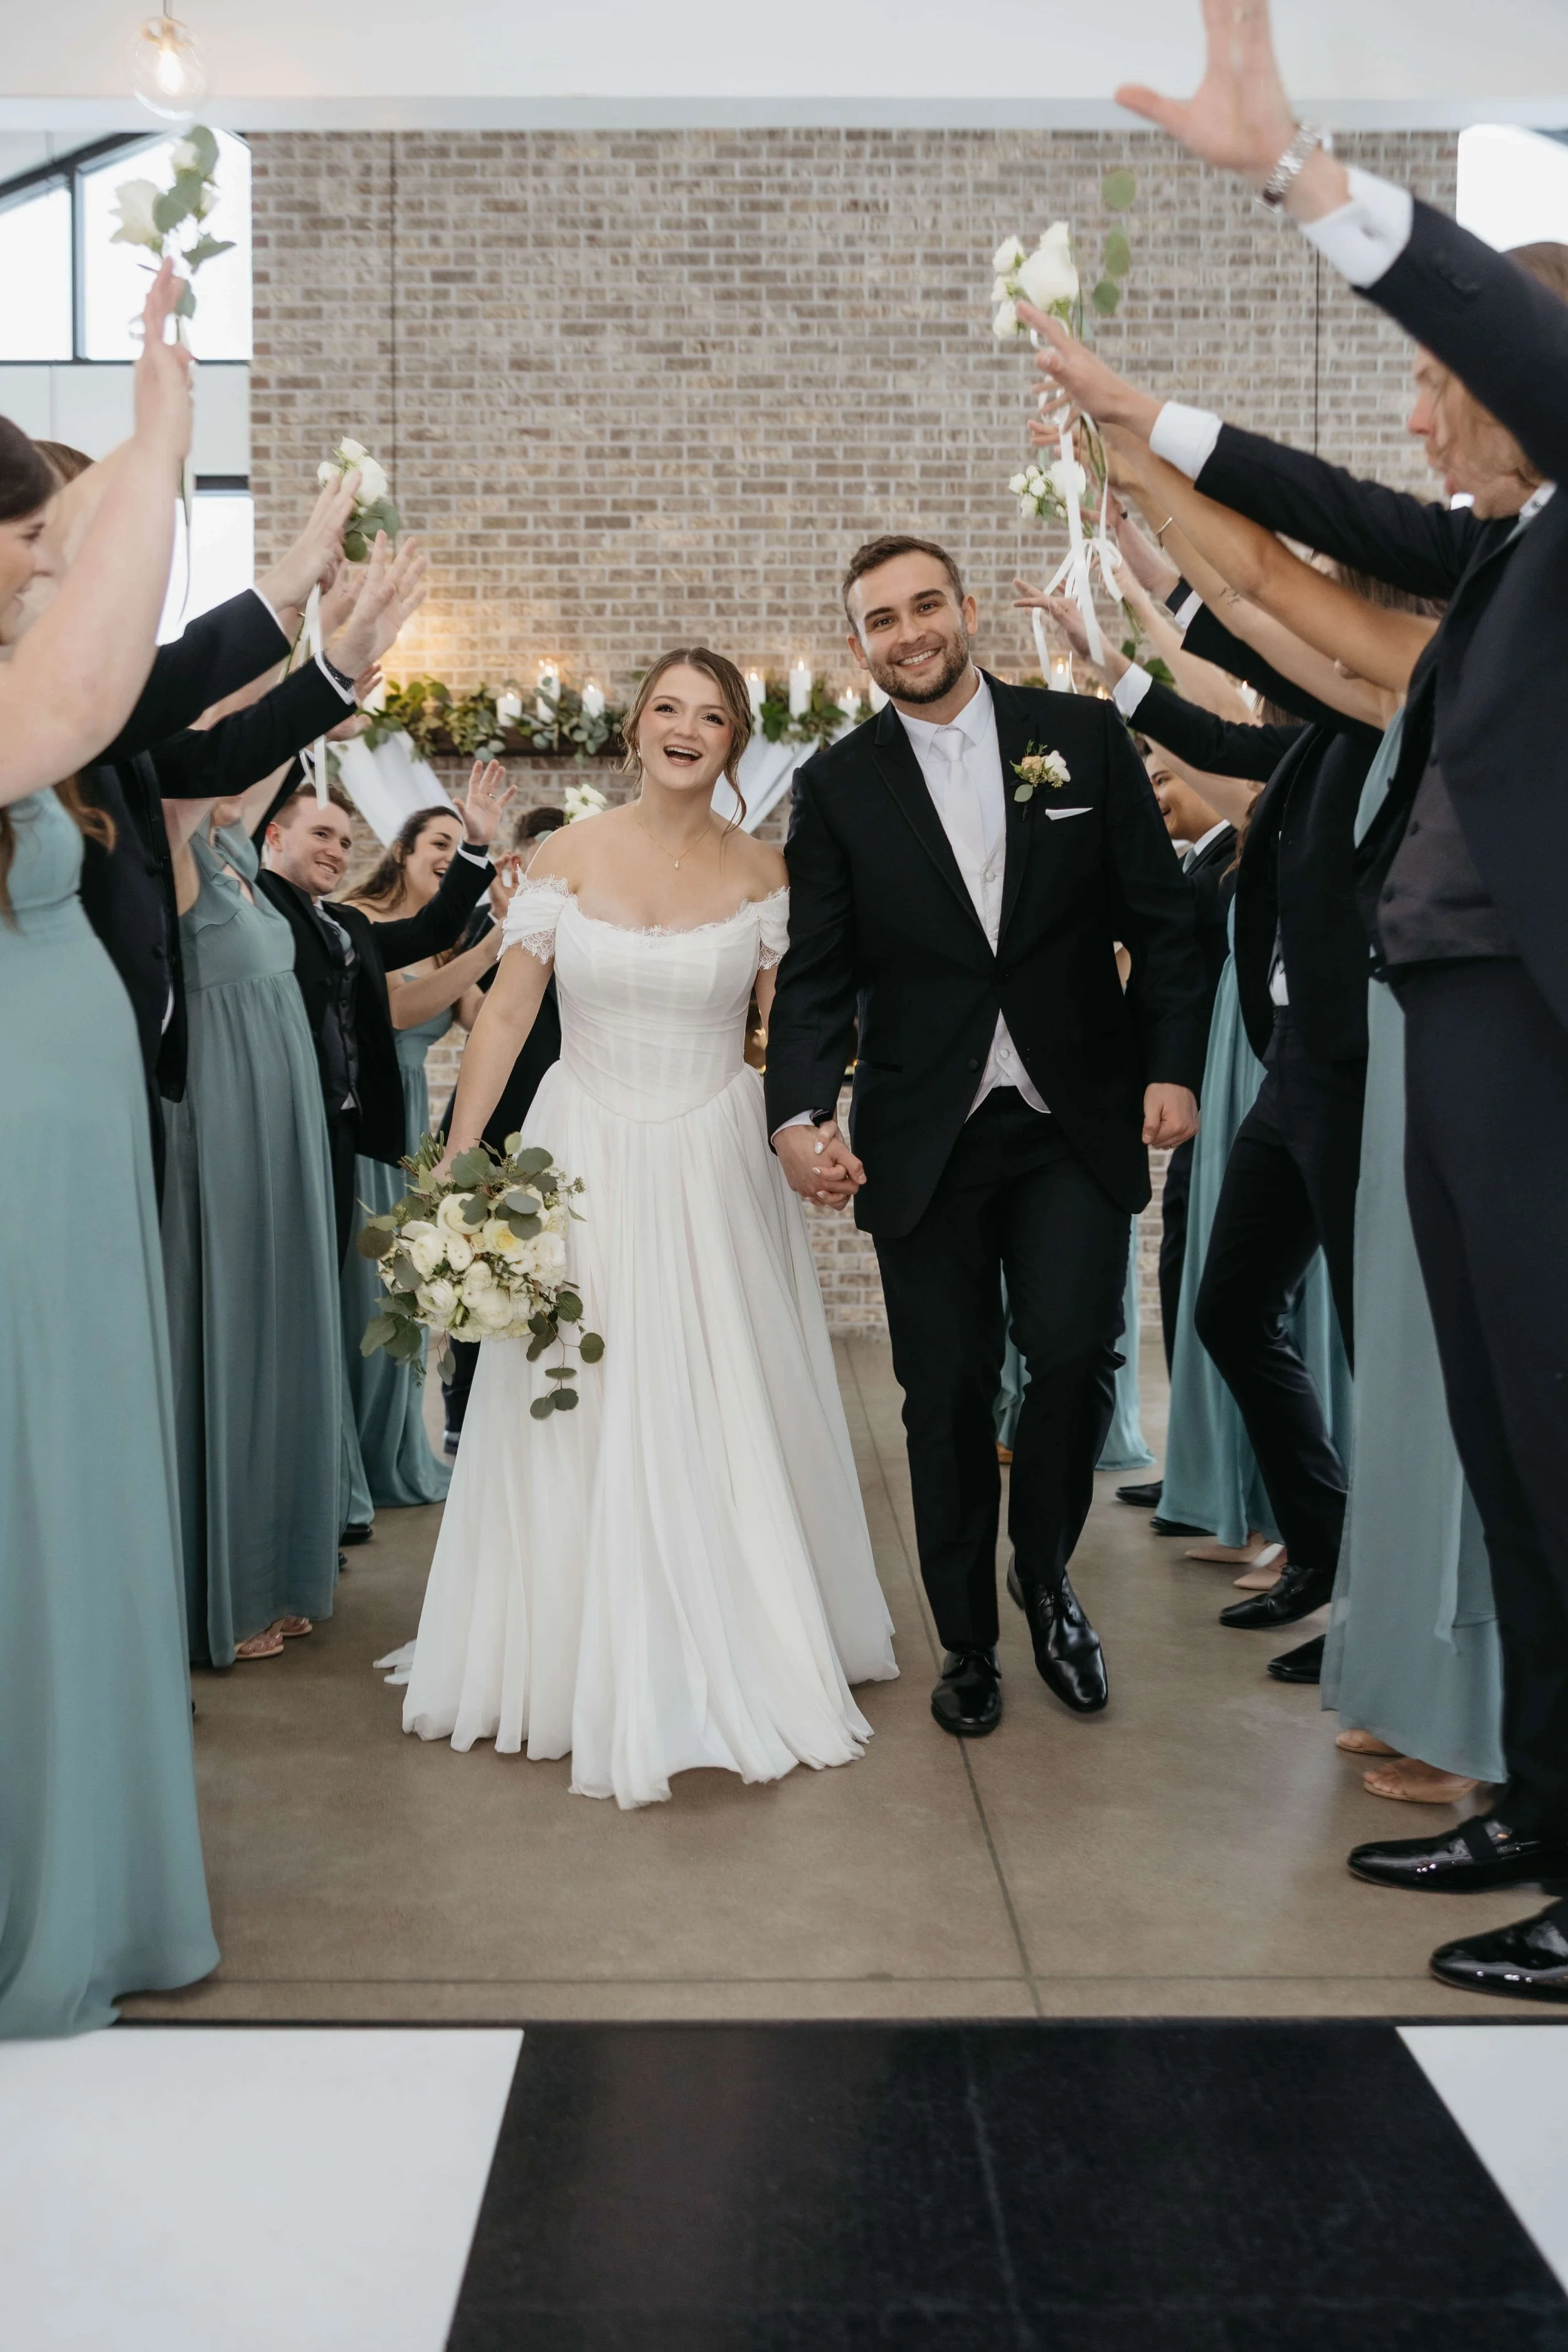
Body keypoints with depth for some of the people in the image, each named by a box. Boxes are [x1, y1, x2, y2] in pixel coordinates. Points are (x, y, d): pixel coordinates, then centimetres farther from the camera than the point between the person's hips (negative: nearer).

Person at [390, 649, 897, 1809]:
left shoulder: (762, 872, 1)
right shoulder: (568, 857, -1)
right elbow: (505, 1016, -1)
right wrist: (455, 1168, -6)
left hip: (716, 1166, 0)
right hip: (585, 1157, 0)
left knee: (726, 1415, 5)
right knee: (577, 1415, 5)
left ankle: (732, 1660, 23)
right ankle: (596, 1665, 21)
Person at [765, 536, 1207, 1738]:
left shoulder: (1084, 735, 4)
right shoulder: (838, 785, 5)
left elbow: (1162, 918, 5)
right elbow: (819, 974, 2)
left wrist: (1173, 1066, -6)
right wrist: (800, 1113, -14)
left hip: (1078, 1124, 0)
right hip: (924, 1137, 1)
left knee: (1073, 1349, -13)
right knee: (948, 1394, 5)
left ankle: (1047, 1571, 17)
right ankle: (968, 1644, 23)